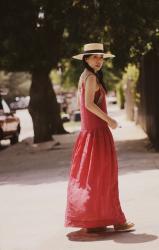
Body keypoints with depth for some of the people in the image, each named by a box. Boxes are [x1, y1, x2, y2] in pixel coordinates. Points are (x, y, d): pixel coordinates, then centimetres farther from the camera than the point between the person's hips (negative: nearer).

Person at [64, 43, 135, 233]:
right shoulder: (91, 77, -14)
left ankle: (87, 220, 18)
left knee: (87, 174, 11)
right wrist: (108, 119, -19)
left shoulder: (83, 76, 14)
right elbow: (89, 103, -24)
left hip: (87, 130, 10)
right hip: (97, 130, -10)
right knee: (101, 174, -5)